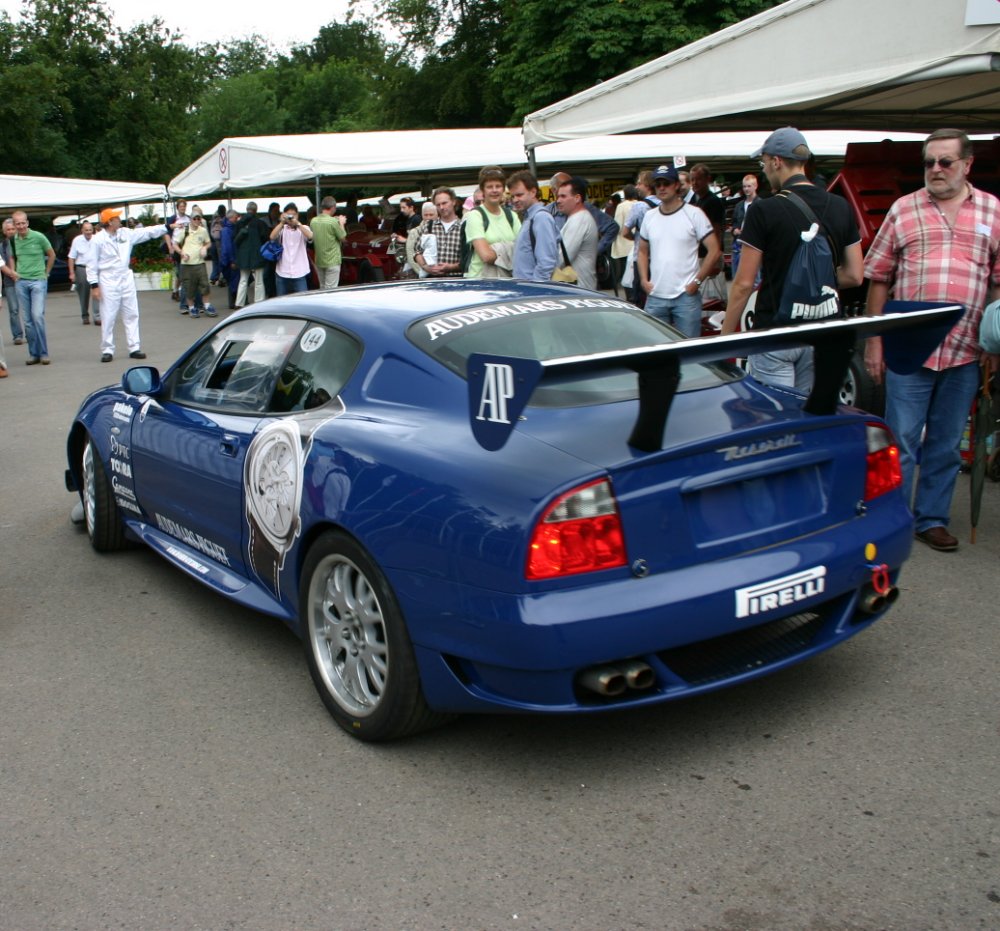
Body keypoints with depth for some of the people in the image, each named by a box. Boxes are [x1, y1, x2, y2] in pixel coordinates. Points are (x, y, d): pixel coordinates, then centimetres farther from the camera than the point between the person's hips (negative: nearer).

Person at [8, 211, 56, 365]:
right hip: (21, 282, 4)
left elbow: (51, 255, 7)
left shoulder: (38, 237, -7)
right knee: (27, 320, 4)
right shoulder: (13, 240, 6)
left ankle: (43, 353, -6)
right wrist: (13, 272, 10)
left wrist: (46, 273, 8)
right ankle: (33, 354, 10)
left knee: (37, 316, -15)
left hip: (38, 281, -4)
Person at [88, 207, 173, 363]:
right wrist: (94, 285, -11)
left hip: (126, 278, 5)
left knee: (132, 314, 7)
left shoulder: (126, 233, 4)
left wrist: (168, 227, 1)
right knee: (108, 317, -1)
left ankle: (134, 348, 13)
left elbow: (148, 232, 6)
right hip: (108, 281, -5)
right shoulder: (99, 239, -10)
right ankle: (107, 350, 8)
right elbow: (92, 264, -8)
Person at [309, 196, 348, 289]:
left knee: (323, 289, 17)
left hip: (319, 261, 6)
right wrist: (341, 224, 7)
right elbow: (343, 238, -9)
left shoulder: (313, 221, 2)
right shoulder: (333, 221, -17)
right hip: (332, 261, -6)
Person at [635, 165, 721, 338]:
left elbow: (714, 250, -5)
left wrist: (697, 281, -10)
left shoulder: (694, 214, -3)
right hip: (655, 297, 4)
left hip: (686, 296, -4)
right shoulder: (649, 216, 11)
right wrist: (644, 280, 5)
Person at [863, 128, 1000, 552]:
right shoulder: (903, 210, 4)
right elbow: (879, 278, 5)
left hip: (965, 353, 2)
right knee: (900, 441, 2)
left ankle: (932, 520, 25)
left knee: (946, 445, 12)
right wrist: (874, 340, 0)